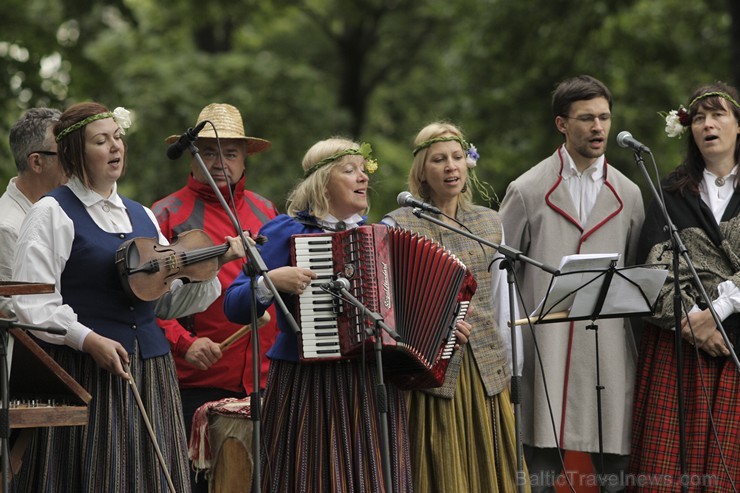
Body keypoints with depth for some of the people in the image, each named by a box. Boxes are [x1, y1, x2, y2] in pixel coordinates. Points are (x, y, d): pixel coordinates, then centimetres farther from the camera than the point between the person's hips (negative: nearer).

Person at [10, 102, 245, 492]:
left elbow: (170, 301, 15)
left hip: (149, 372, 6)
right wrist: (87, 340, -22)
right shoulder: (53, 213, -4)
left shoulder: (141, 216, 17)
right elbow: (31, 304, -12)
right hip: (82, 371, -6)